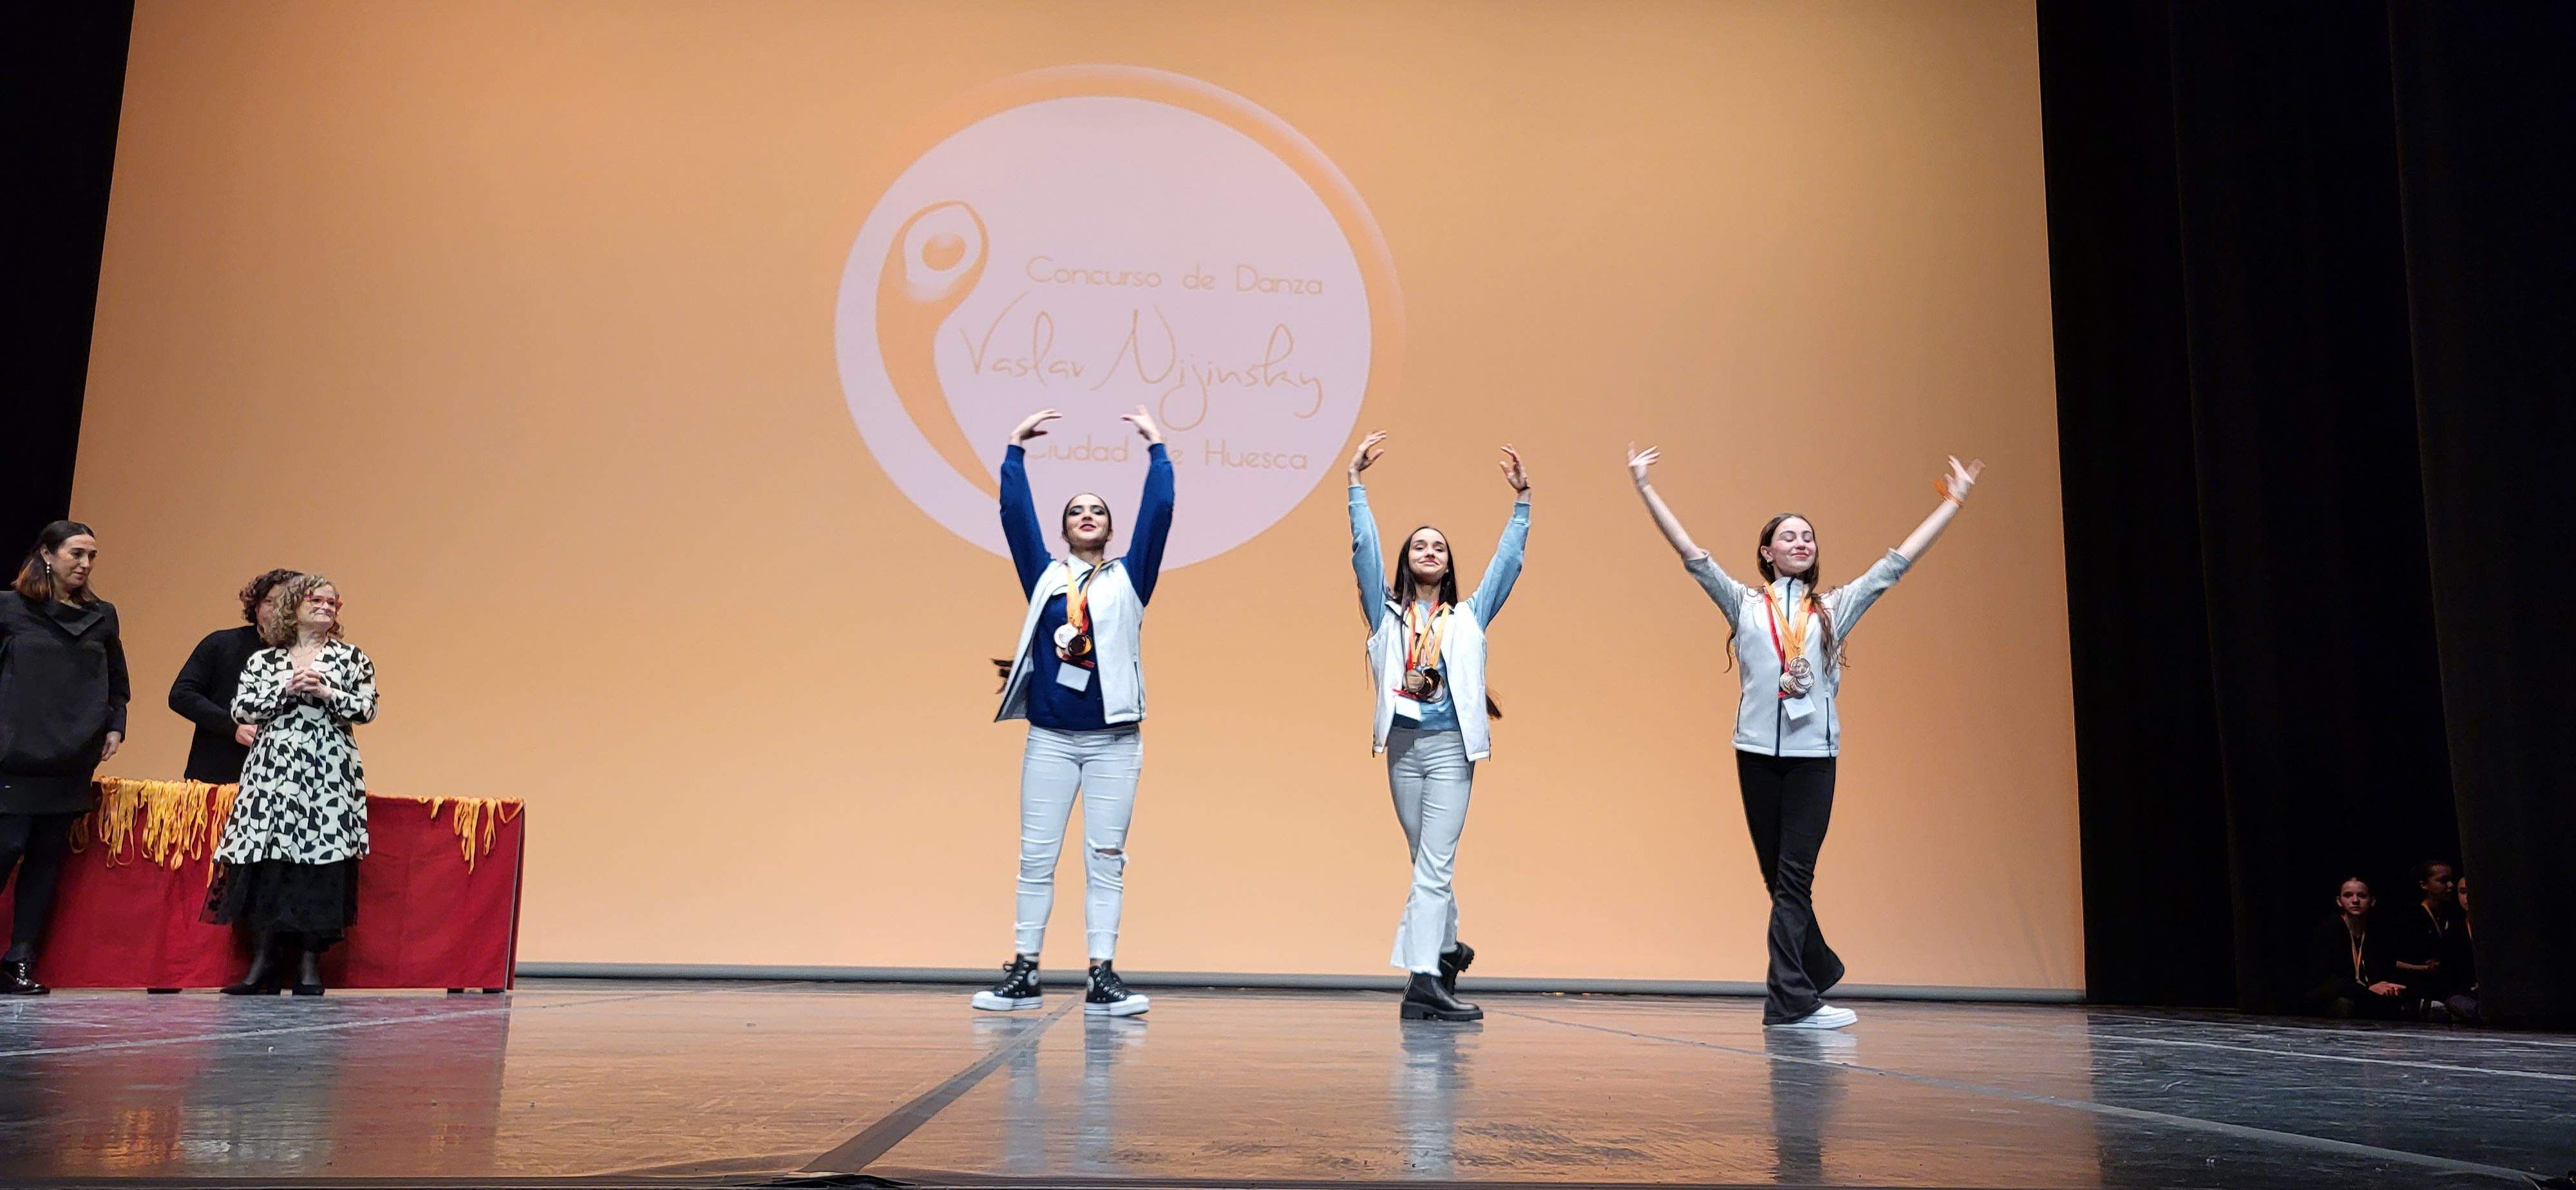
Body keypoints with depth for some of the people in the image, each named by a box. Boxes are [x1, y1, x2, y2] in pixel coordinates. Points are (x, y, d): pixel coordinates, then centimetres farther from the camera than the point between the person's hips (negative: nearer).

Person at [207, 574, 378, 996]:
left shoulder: (352, 658, 13)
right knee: (266, 859, -6)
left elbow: (367, 709, 5)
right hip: (273, 770, 1)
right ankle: (263, 959, 0)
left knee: (319, 860, -6)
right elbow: (241, 708, 4)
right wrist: (288, 689, -7)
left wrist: (326, 692, -8)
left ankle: (310, 962, -1)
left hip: (329, 772, -1)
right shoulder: (263, 660, 15)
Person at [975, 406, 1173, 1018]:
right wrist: (1016, 448, 5)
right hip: (1050, 738, 1)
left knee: (1106, 858, 0)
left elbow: (1157, 514, 2)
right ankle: (1022, 973, 8)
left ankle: (1103, 978, 2)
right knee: (1036, 855, 2)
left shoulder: (1128, 578, 10)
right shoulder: (1045, 576, 12)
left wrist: (1156, 448, 2)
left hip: (1114, 740, -1)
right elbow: (1015, 513, 6)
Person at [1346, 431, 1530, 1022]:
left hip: (1450, 747, -2)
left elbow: (1508, 561, 6)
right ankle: (1447, 949, 31)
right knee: (1428, 865, 12)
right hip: (1402, 745, 2)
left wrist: (1521, 501, 0)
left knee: (1434, 867, -9)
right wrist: (1355, 482, -3)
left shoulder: (1468, 616, 10)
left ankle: (1423, 981, -13)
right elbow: (1363, 549, 2)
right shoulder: (1388, 612, 9)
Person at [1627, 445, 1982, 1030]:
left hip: (1814, 753, 0)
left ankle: (1789, 999, -5)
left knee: (1793, 877, -5)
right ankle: (1818, 972, 22)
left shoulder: (1836, 606, 13)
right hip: (1759, 751, 0)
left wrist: (1953, 502, 15)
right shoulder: (1744, 604, 10)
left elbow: (1897, 562, 15)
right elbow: (1691, 554, 6)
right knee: (1781, 878, 5)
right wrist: (1644, 487, 3)